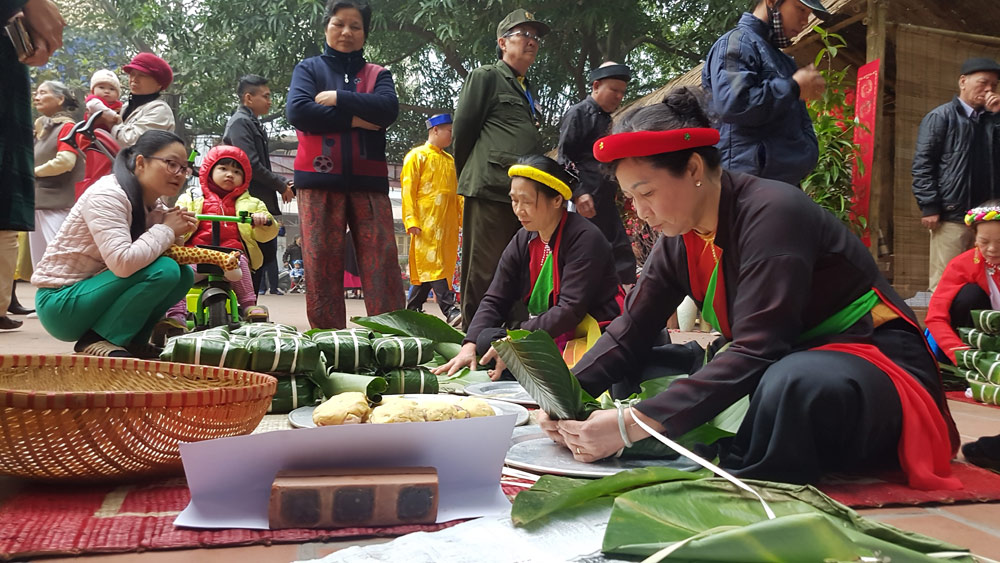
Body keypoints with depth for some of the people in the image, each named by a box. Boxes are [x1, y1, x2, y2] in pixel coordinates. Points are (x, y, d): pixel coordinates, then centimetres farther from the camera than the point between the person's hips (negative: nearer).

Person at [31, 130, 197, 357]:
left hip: (92, 292, 8)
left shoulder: (154, 205, 5)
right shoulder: (106, 195, -20)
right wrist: (166, 230, -20)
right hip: (61, 303, -8)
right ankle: (97, 340, -13)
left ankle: (132, 340, 2)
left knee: (182, 274, -1)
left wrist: (179, 232, -13)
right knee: (163, 271, -24)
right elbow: (123, 263, -33)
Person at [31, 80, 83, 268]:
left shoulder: (67, 127, -5)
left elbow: (65, 161, -20)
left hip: (59, 206, -8)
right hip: (37, 204, 8)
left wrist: (34, 171, -7)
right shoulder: (41, 128, 19)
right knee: (40, 264, 10)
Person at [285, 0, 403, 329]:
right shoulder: (309, 68, 14)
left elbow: (388, 108, -5)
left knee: (383, 265, -5)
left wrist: (338, 98, -6)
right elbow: (297, 111, -6)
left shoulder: (378, 74, 16)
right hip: (319, 181, -1)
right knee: (321, 268, -3)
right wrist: (353, 119, -7)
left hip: (368, 181, 1)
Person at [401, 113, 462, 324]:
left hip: (448, 224, 7)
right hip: (427, 224, -7)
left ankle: (413, 309, 15)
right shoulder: (417, 156, 2)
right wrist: (411, 221, -13)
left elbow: (456, 192, 22)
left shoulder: (450, 160, 20)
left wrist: (464, 217, 11)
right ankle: (450, 310, -19)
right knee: (433, 266, -11)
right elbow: (408, 190, -4)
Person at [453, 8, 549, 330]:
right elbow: (462, 131, 1)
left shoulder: (528, 93, 26)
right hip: (491, 191, -7)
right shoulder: (485, 77, 4)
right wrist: (471, 180, 6)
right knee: (483, 276, -8)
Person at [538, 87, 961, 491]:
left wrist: (633, 424, -38)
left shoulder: (770, 212, -24)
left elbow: (756, 352, -33)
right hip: (781, 366, 8)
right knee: (645, 368, -3)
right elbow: (631, 331, -1)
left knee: (792, 384, -41)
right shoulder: (680, 236, 1)